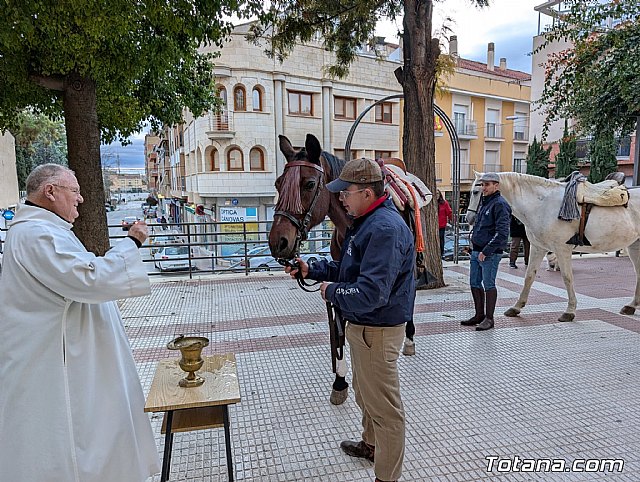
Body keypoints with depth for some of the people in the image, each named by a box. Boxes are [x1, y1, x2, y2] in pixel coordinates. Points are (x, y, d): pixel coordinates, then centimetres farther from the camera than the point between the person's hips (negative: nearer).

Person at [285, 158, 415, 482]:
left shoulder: (385, 228, -27)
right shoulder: (365, 222, 8)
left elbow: (371, 293, -34)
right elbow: (349, 269, 16)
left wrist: (332, 291, -18)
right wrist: (311, 270, 4)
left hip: (376, 331, -11)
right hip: (361, 325, 11)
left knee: (384, 406, 7)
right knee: (365, 394, 29)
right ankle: (371, 445, 52)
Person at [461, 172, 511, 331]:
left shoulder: (500, 205, -13)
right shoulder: (483, 202, 15)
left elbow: (502, 232, -22)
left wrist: (486, 251, -22)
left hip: (490, 253, -9)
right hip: (476, 251, 9)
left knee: (489, 285, 0)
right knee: (474, 283, 14)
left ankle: (489, 318, 11)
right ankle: (479, 315, 26)